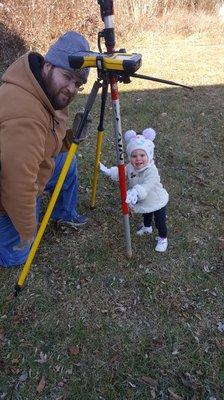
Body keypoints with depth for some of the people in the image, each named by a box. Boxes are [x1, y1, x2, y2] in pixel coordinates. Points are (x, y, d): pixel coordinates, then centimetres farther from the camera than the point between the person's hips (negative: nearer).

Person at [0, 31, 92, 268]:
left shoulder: (52, 94, -6)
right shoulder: (23, 117, -37)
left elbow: (51, 145, 11)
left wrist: (72, 137, -6)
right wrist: (27, 233, -21)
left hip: (25, 180, 8)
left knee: (68, 162, 14)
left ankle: (65, 215, 33)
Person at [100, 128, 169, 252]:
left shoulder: (151, 171, -39)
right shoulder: (130, 167, -16)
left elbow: (146, 187, -51)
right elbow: (121, 173, 0)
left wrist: (135, 192, -69)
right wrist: (108, 171, -15)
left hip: (157, 202, -7)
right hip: (143, 202, 7)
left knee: (160, 222, 9)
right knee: (146, 216, 33)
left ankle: (163, 239, 35)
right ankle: (146, 227, 63)